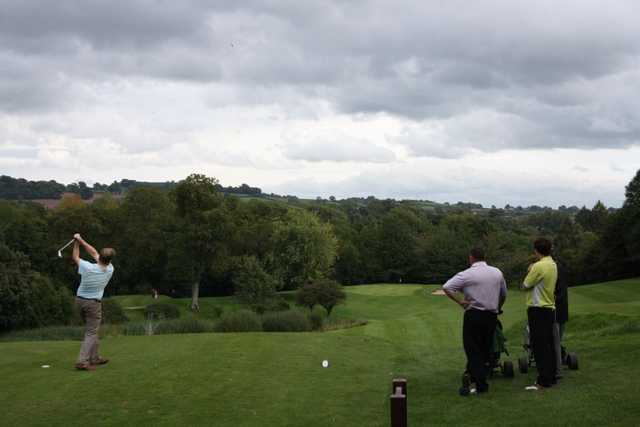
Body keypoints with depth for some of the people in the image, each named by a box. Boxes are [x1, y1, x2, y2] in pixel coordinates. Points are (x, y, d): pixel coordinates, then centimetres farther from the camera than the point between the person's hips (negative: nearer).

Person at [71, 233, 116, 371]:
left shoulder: (88, 268, -16)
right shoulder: (110, 270, -12)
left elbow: (75, 257, 4)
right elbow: (94, 253, -2)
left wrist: (77, 242, 13)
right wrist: (81, 240, -2)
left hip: (80, 300, 3)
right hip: (93, 303, -3)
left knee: (92, 330, 18)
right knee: (91, 333, -1)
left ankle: (94, 358, 24)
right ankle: (82, 361, -16)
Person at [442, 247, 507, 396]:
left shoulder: (467, 274, -8)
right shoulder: (497, 273, 7)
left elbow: (446, 287, -17)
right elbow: (504, 294, 17)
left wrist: (459, 301, -9)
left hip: (473, 314, -4)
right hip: (492, 315, 4)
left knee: (473, 349, 1)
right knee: (485, 349, 12)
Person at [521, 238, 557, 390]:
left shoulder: (539, 266, -18)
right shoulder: (553, 265, 11)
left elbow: (525, 286, -10)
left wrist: (529, 272, 4)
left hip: (538, 310, -9)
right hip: (550, 308, 9)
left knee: (539, 345, -6)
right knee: (549, 345, 13)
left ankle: (543, 381, -6)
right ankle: (551, 377, 19)